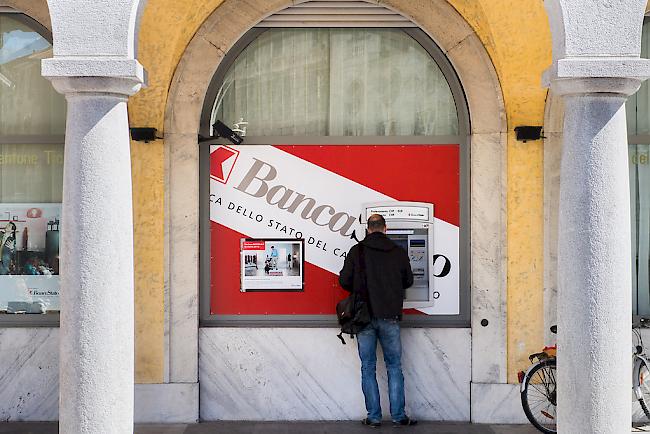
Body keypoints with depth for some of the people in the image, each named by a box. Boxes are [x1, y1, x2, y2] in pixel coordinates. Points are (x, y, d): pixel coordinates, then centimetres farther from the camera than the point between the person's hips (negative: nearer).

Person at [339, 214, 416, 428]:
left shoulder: (356, 251, -3)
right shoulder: (398, 252, 0)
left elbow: (344, 280, -3)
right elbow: (408, 281, 11)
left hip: (364, 316, 0)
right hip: (389, 316, 0)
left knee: (368, 368, 7)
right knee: (394, 366, 9)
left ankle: (374, 417, 8)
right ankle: (398, 416, 9)